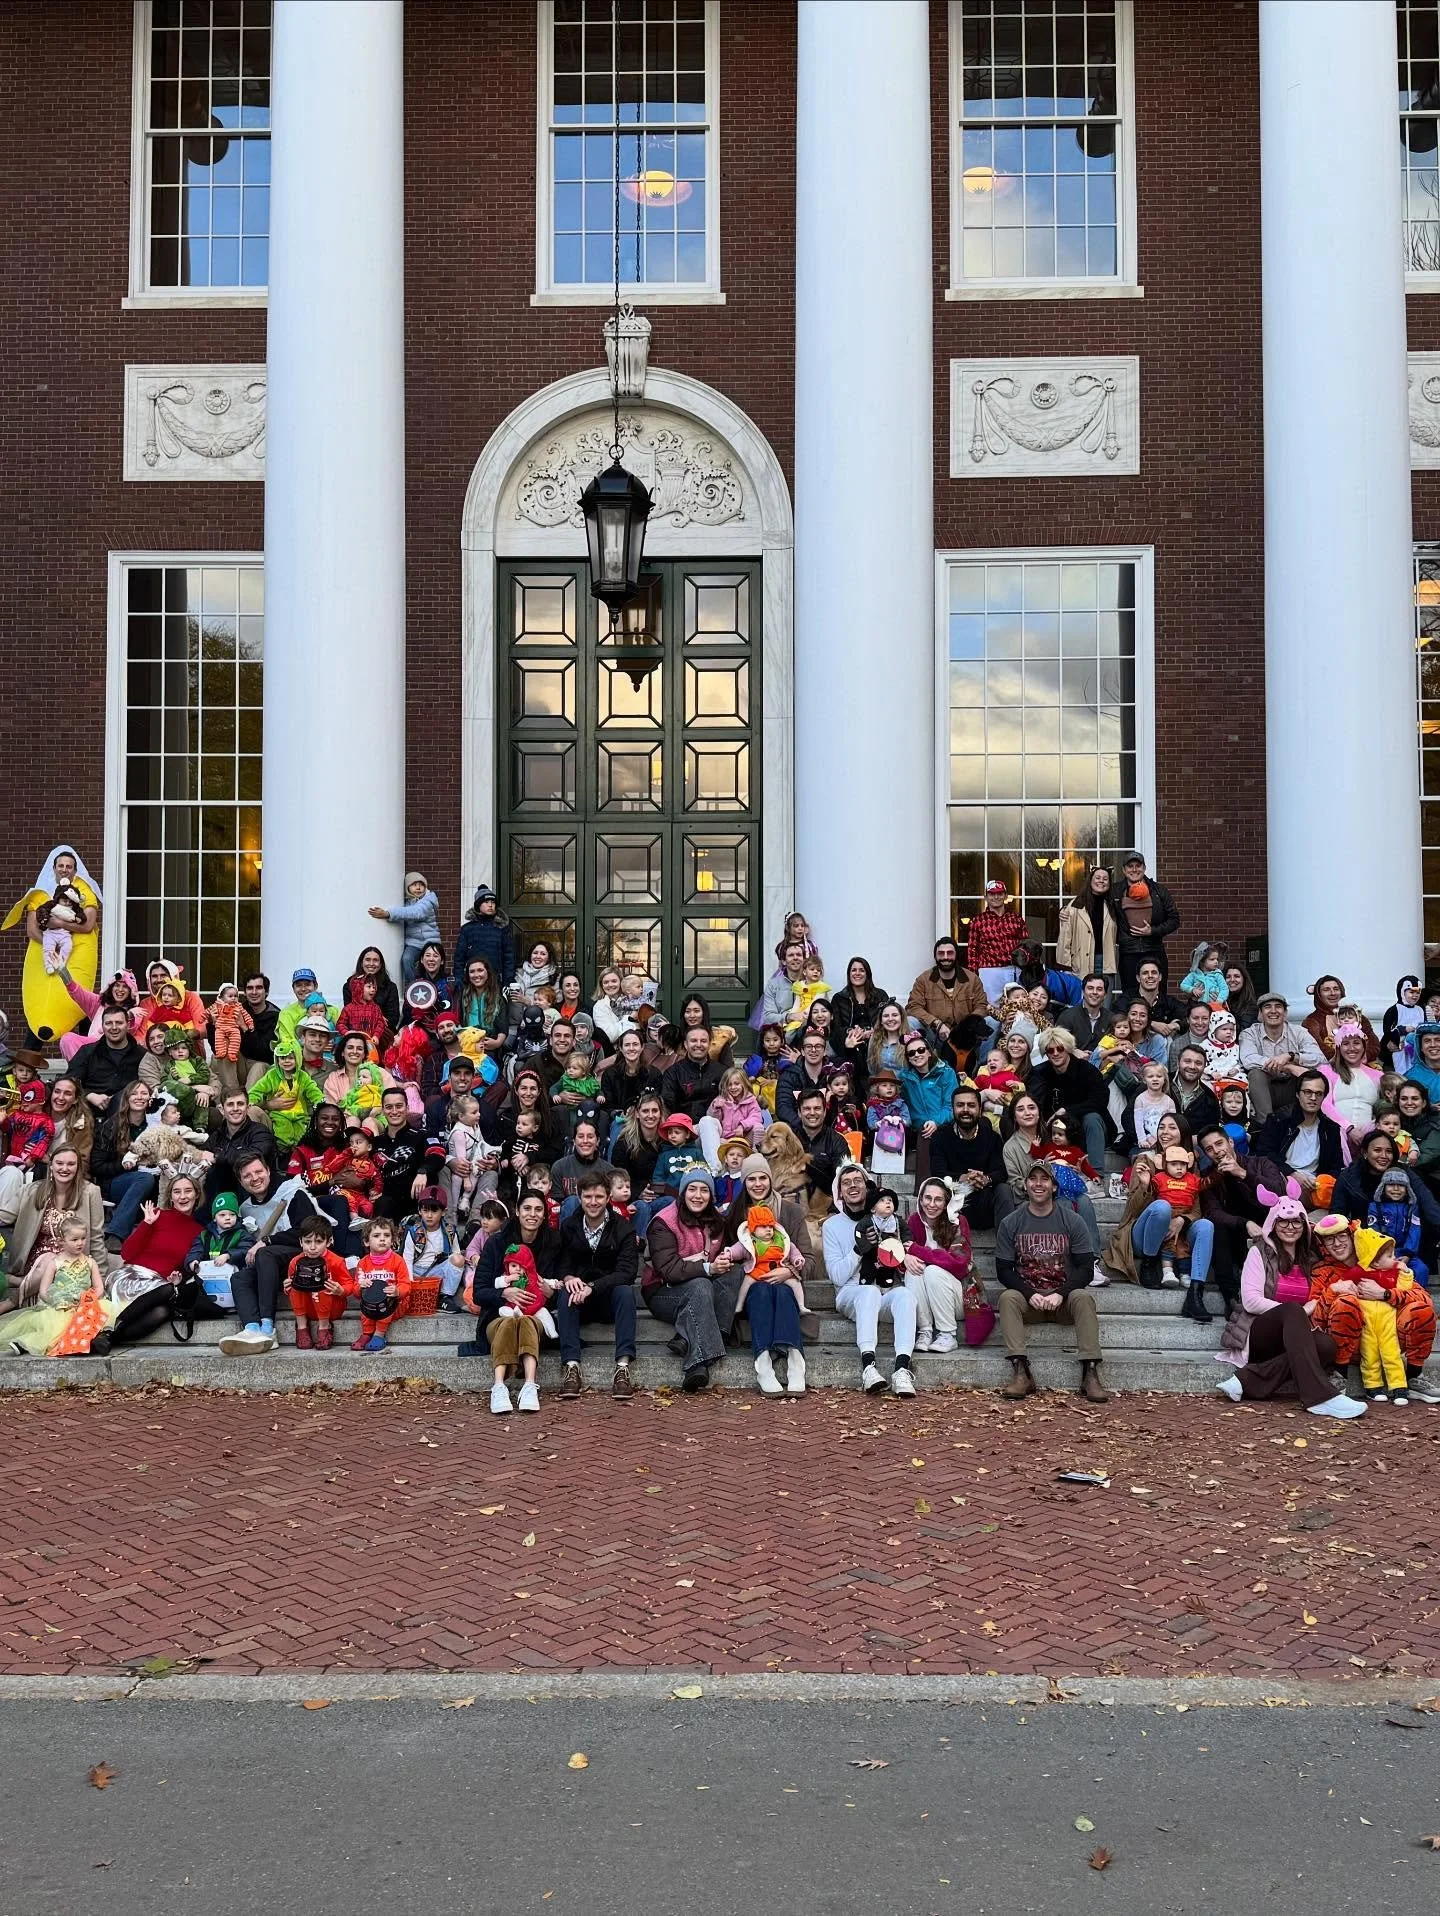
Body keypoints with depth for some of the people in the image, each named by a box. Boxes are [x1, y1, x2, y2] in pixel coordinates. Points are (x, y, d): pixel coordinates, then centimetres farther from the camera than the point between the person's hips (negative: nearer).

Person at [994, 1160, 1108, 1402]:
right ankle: (1021, 1373, -36)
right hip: (1027, 1296, 1)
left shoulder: (1072, 1221, 2)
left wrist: (1060, 1294, -19)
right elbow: (1003, 1269, 1)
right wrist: (1030, 1294, -17)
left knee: (1083, 1298, -32)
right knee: (1007, 1298, -30)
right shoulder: (1011, 1224, 4)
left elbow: (1086, 1268, -3)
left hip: (1064, 1297, 0)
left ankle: (1090, 1374, -33)